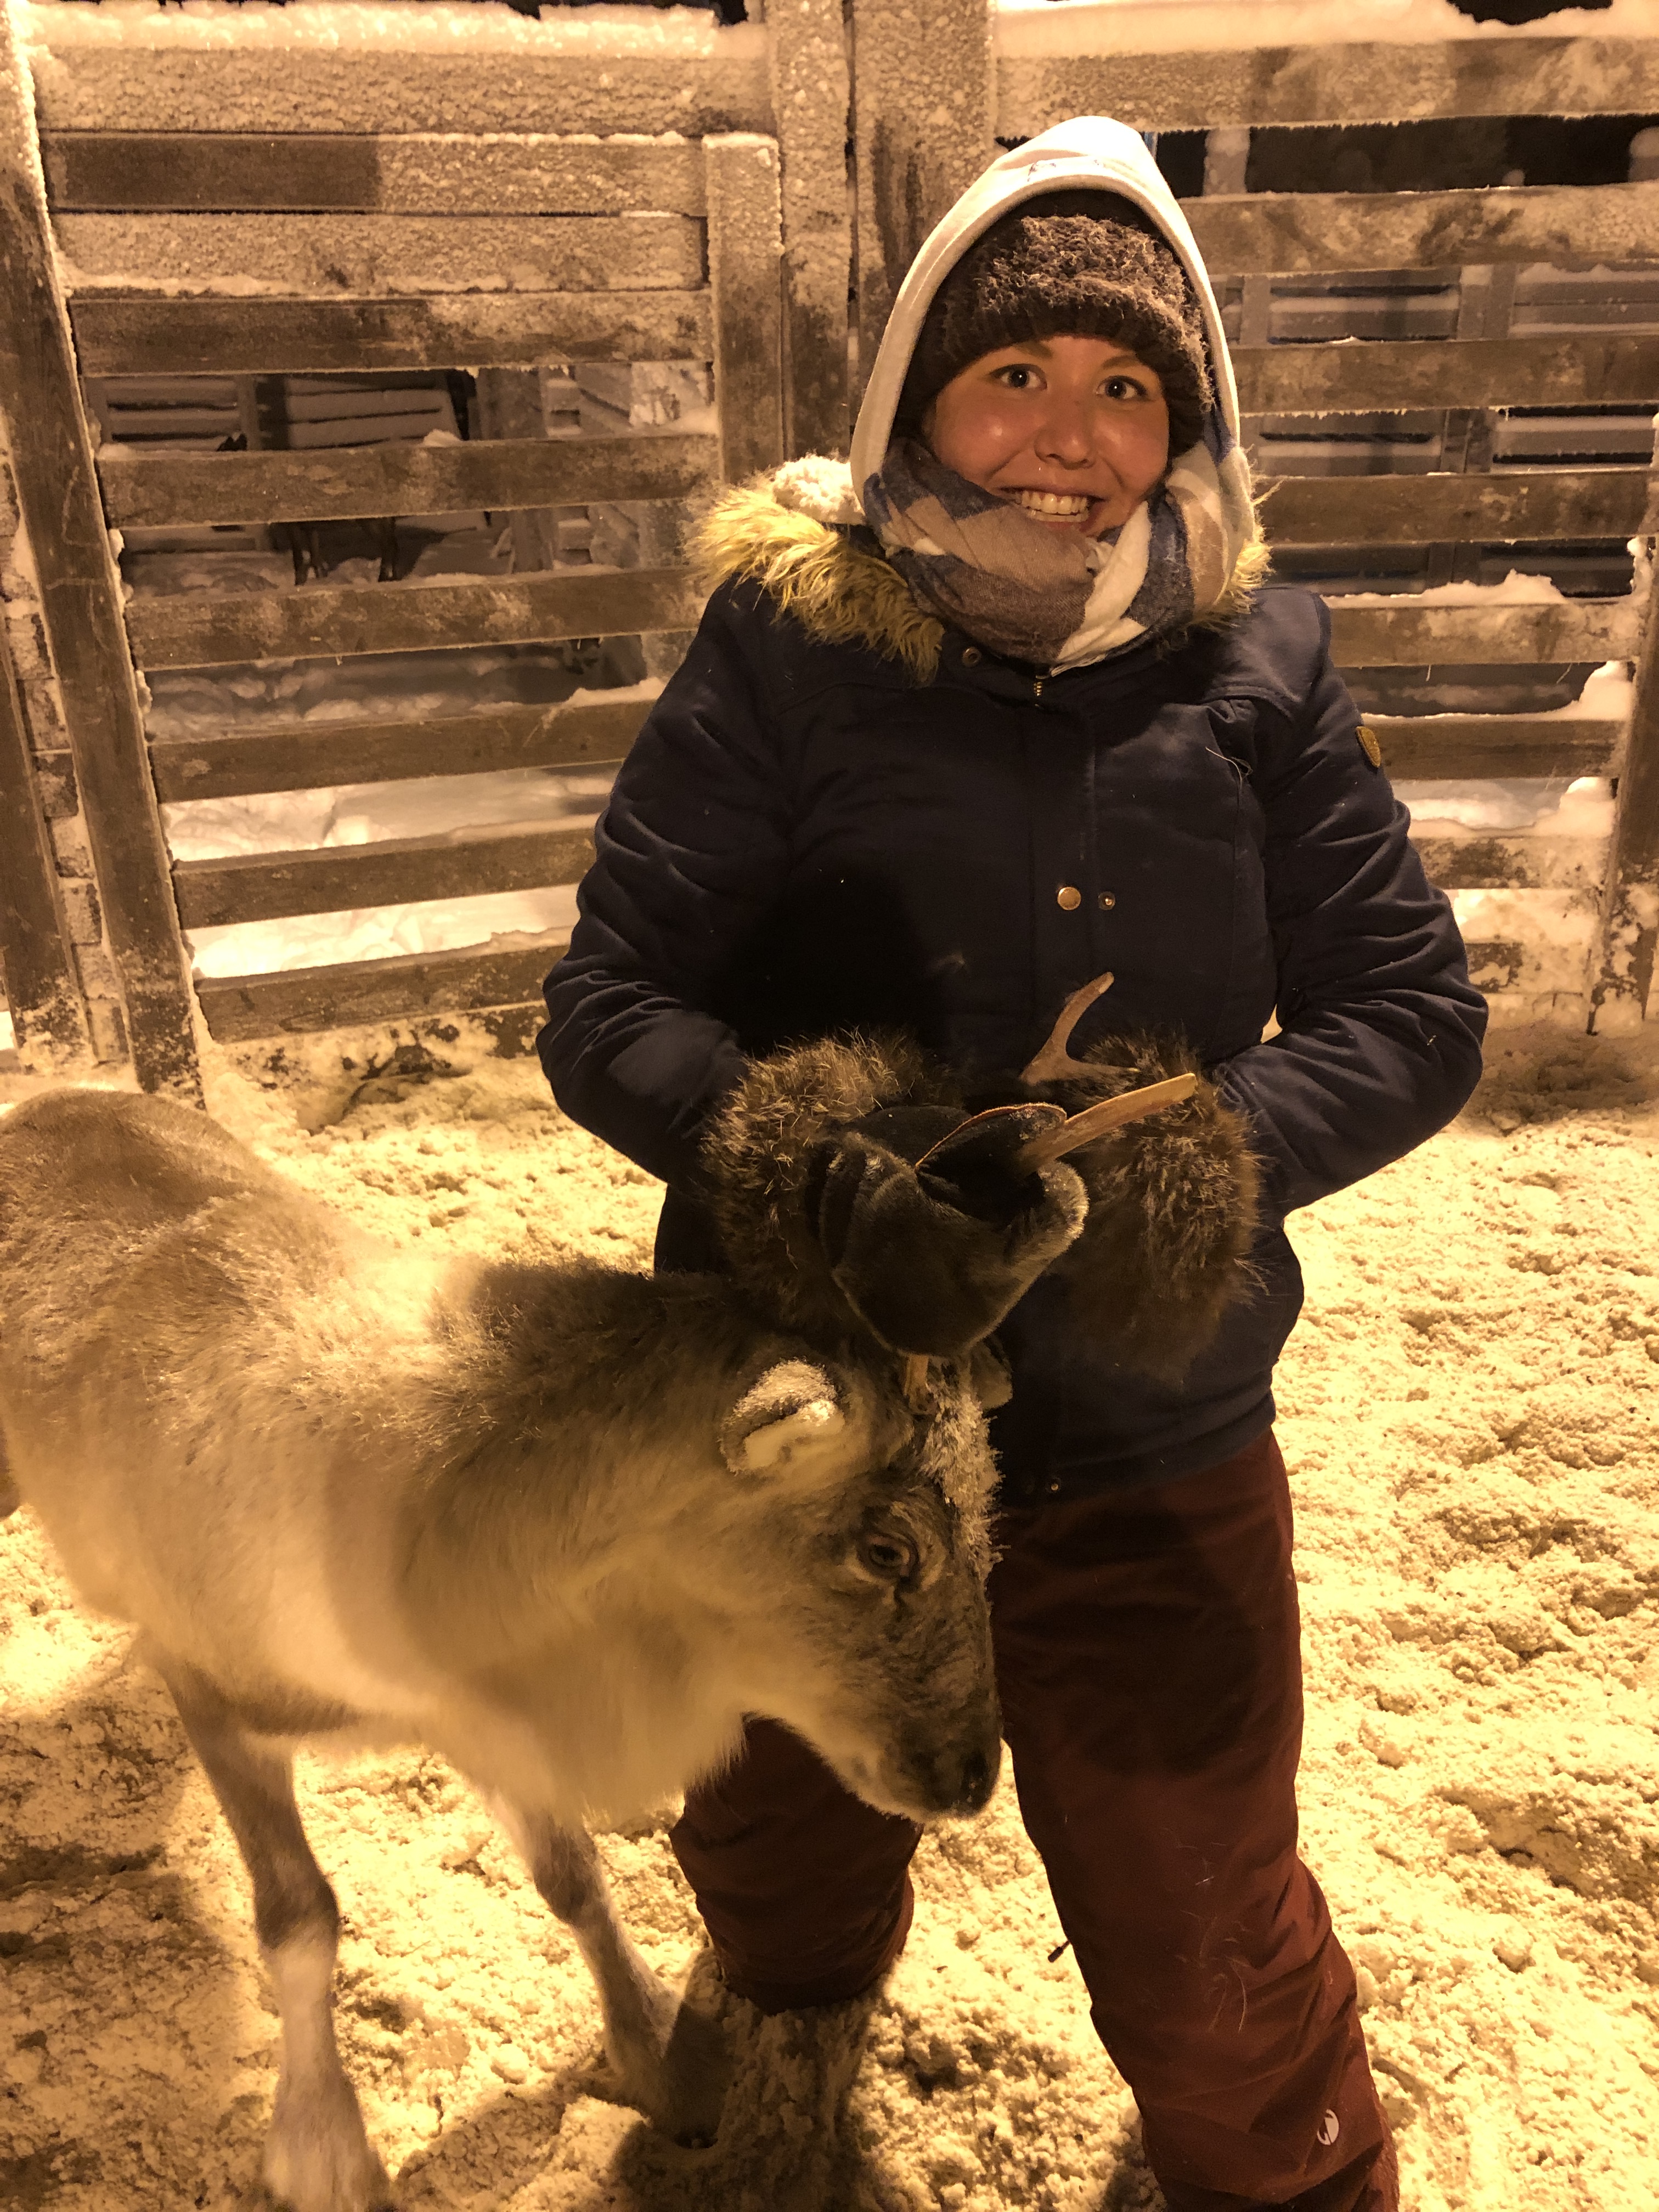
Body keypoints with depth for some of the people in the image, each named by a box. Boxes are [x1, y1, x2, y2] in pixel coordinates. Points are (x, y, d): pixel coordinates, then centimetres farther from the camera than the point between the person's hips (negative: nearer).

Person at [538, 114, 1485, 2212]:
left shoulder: (1253, 666, -4)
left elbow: (1414, 1005, -4)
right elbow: (604, 998, -11)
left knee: (1199, 1917, 18)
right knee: (781, 1865, 27)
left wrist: (1231, 1140, -22)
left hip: (1153, 1440, 0)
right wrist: (746, 1117, -30)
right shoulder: (786, 648, -10)